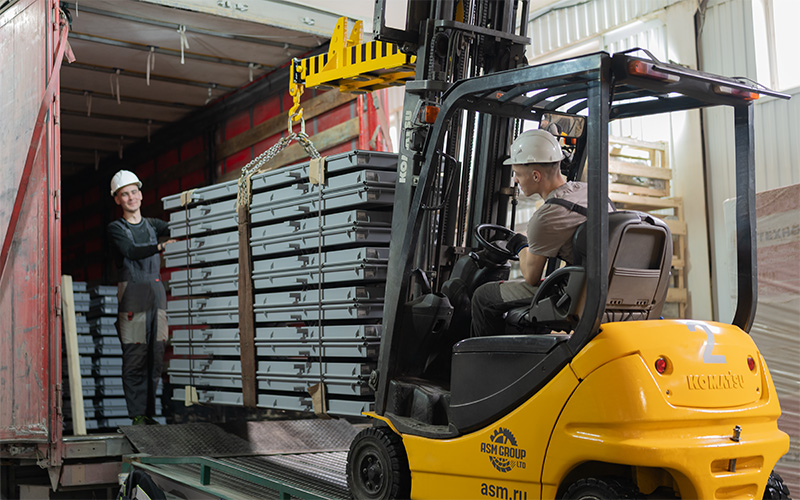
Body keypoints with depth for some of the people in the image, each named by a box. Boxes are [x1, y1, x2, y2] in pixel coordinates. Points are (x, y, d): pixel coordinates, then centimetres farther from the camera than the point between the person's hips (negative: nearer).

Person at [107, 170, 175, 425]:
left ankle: (149, 412, 10)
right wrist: (161, 246, -28)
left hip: (156, 292, 5)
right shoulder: (116, 228, 4)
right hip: (132, 294, -4)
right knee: (135, 357, -7)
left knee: (156, 356, 3)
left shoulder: (152, 224, 19)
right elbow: (131, 251, -14)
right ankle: (137, 414, -2)